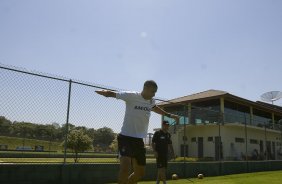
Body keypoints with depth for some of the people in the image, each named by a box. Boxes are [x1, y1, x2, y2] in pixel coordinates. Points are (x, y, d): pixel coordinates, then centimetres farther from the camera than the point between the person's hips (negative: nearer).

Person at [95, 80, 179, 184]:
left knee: (140, 173, 12)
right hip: (126, 137, -7)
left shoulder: (151, 101, 8)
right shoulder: (132, 96, -12)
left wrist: (169, 115, 38)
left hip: (139, 140, 7)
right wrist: (105, 92, -36)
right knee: (125, 166, -27)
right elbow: (113, 94, -15)